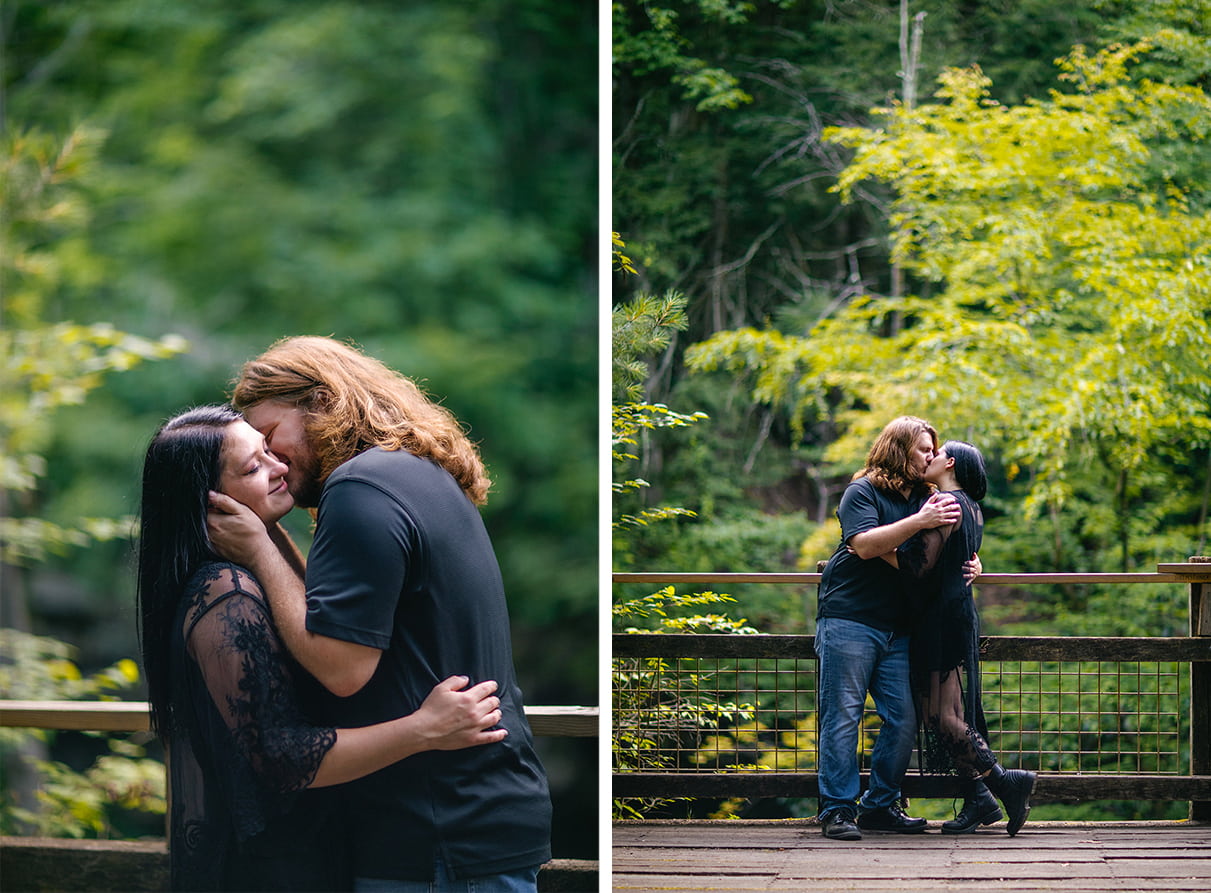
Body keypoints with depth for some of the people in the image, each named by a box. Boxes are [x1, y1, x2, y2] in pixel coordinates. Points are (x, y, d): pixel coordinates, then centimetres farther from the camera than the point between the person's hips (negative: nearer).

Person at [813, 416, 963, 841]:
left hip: (898, 628, 6)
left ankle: (880, 805, 11)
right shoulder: (863, 492, -4)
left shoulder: (925, 496, 15)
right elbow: (864, 545, -20)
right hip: (849, 619, -6)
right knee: (843, 715, -6)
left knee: (903, 718, 1)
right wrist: (919, 522, -25)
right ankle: (838, 809, -2)